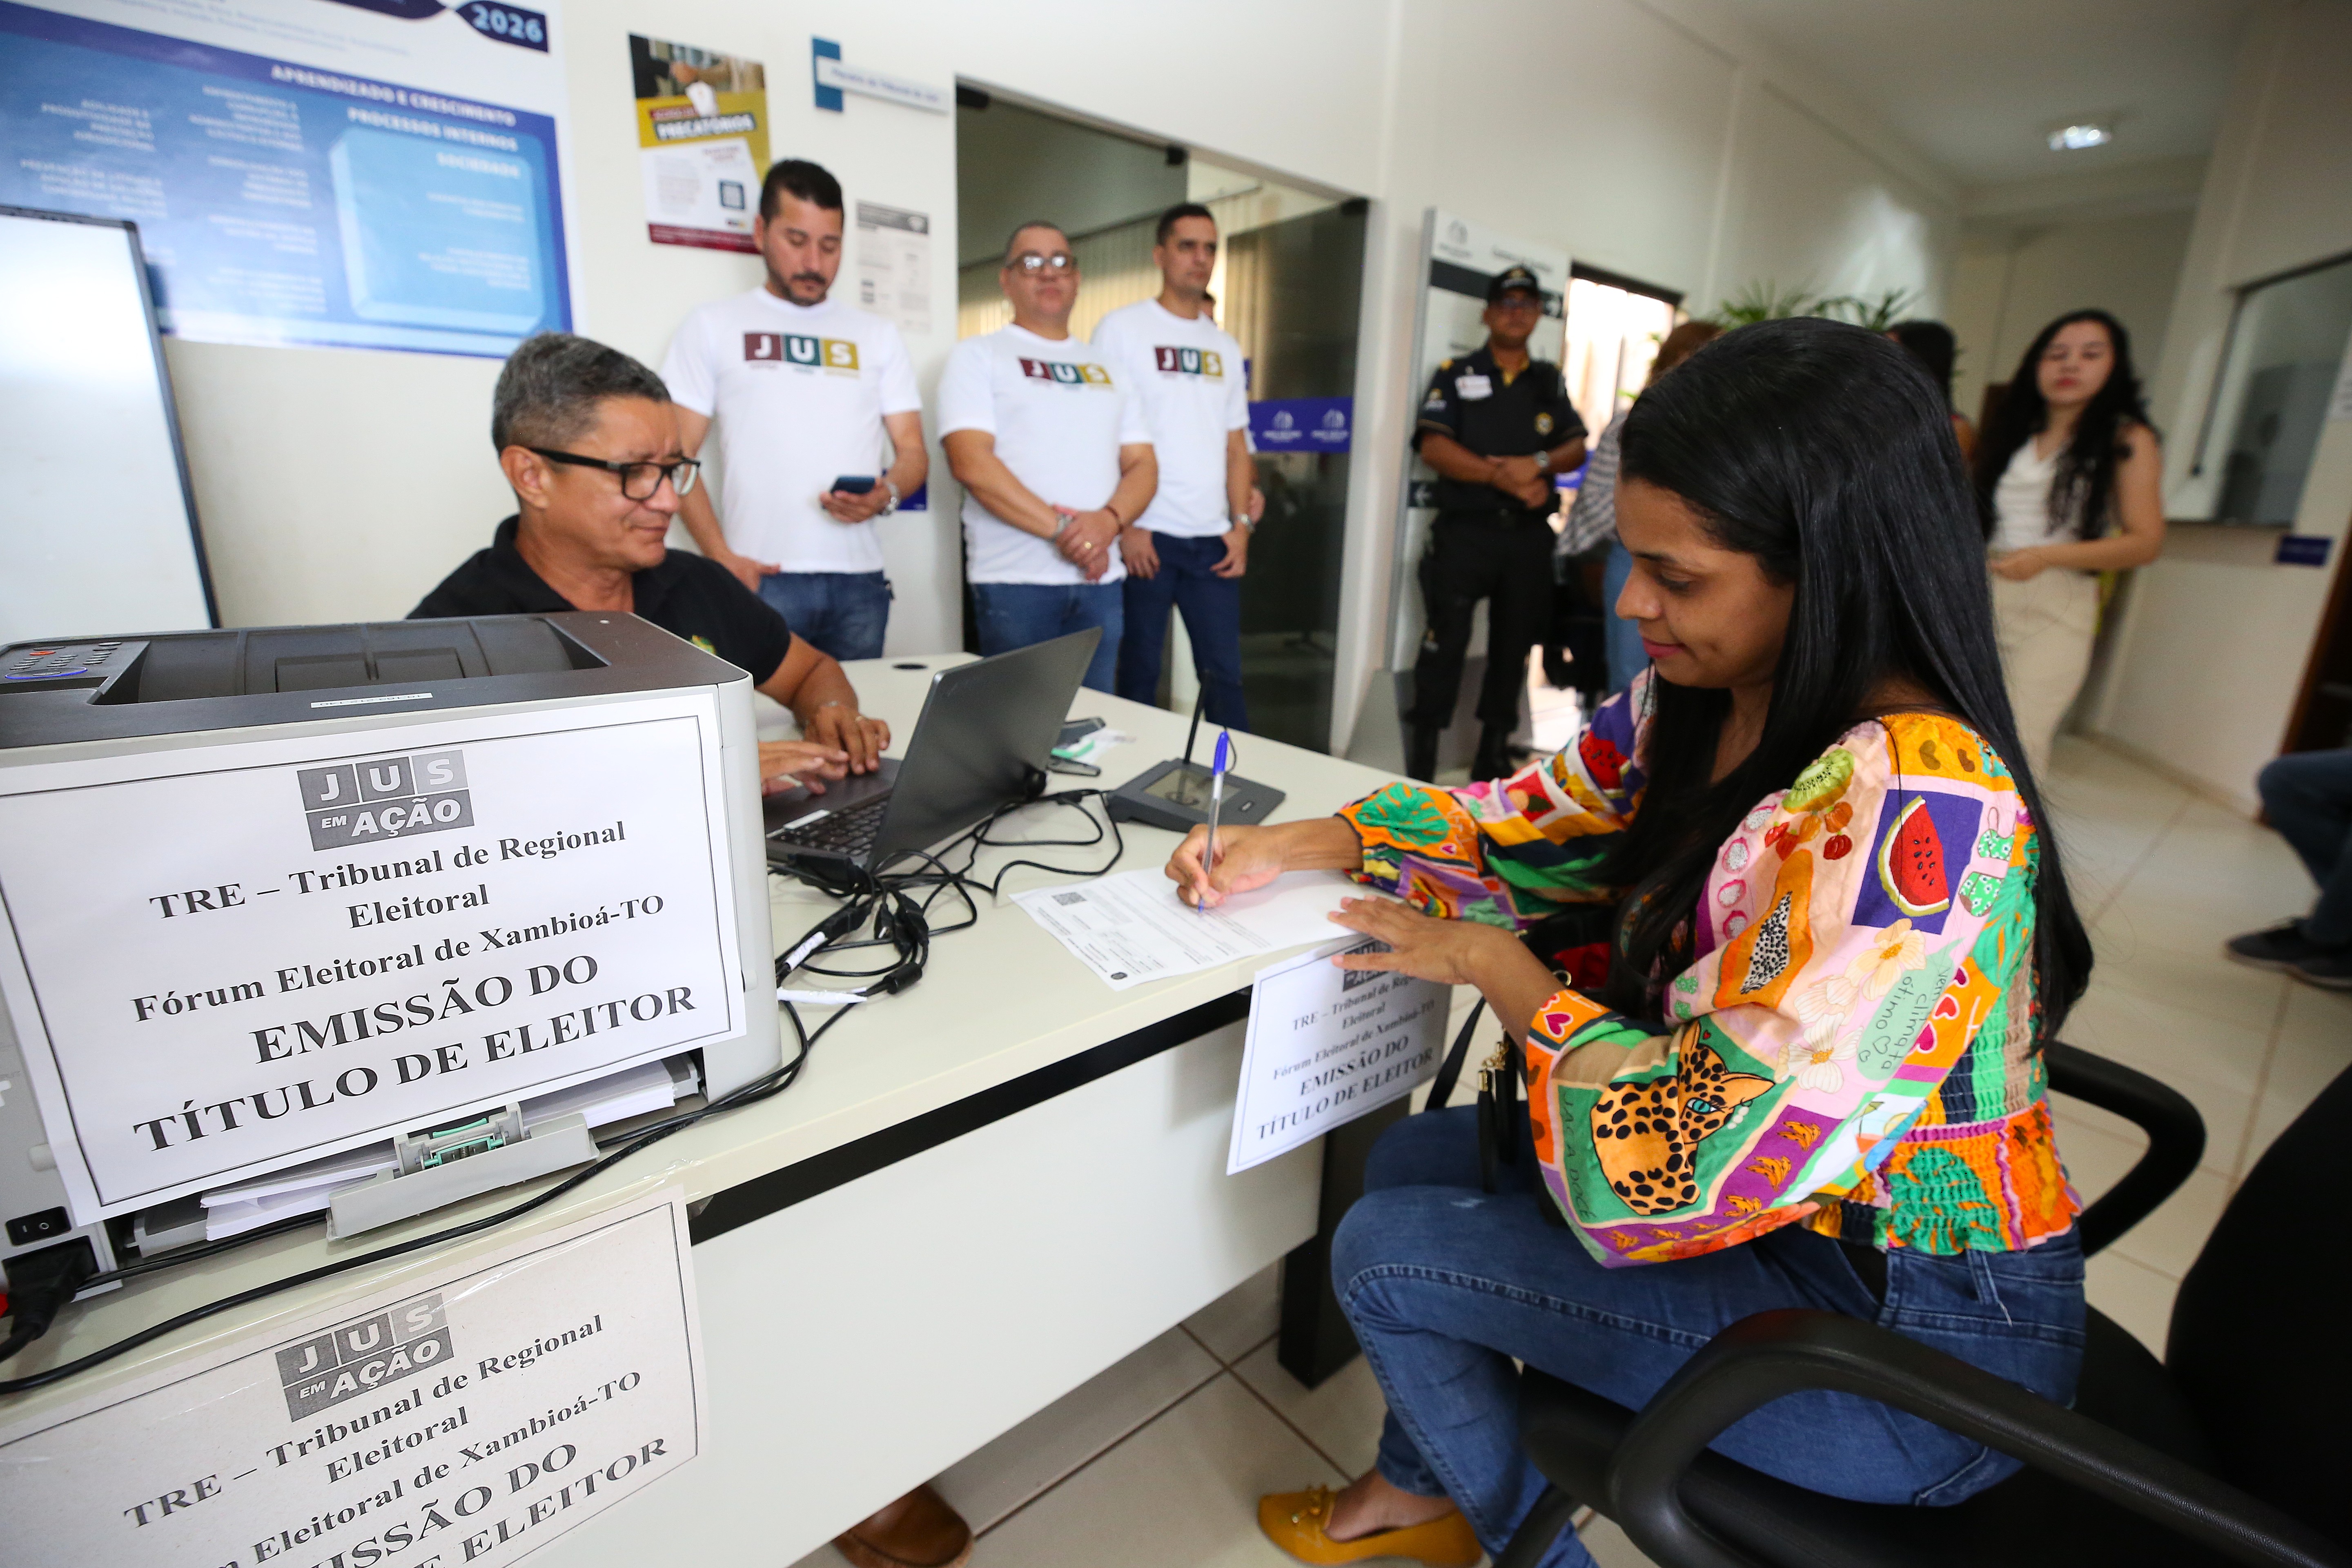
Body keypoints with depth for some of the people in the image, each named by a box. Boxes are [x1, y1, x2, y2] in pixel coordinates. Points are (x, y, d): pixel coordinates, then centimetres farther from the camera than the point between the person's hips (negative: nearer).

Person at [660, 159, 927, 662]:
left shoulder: (877, 335, 17)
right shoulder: (713, 327, 11)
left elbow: (914, 453, 12)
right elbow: (677, 455, 6)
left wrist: (887, 494, -11)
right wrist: (721, 558, -8)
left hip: (859, 581, 2)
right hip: (763, 579, -2)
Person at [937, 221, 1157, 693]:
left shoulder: (1107, 368, 19)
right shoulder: (977, 356, 4)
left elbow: (1142, 465, 10)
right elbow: (970, 462, -10)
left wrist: (1108, 521, -12)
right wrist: (1062, 527, -17)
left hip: (1100, 580, 5)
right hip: (1015, 581, -4)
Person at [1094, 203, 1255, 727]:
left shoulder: (1225, 347, 17)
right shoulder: (1122, 329, 1)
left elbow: (1236, 444, 17)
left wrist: (1241, 524, 5)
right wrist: (1125, 524, -13)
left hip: (1213, 538, 5)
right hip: (1147, 532, -4)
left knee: (1225, 672, 6)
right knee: (1139, 671, 3)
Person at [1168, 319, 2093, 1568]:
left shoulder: (1911, 814, -34)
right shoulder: (1696, 705, -8)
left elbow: (1692, 1169, -34)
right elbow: (1533, 823, 2)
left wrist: (1497, 970, -20)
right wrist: (1291, 849, -8)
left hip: (1910, 1329, -7)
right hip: (1790, 1199, 8)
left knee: (1384, 1252, -5)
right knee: (1410, 1161, 13)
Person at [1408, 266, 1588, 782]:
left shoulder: (1550, 380, 16)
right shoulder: (1455, 375, 4)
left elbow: (1577, 448, 10)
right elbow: (1434, 447, -9)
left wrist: (1537, 463, -12)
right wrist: (1504, 478, -15)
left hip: (1529, 534, 4)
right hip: (1465, 531, -4)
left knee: (1514, 644, 9)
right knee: (1446, 642, -6)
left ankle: (1494, 754, 20)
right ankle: (1422, 754, 2)